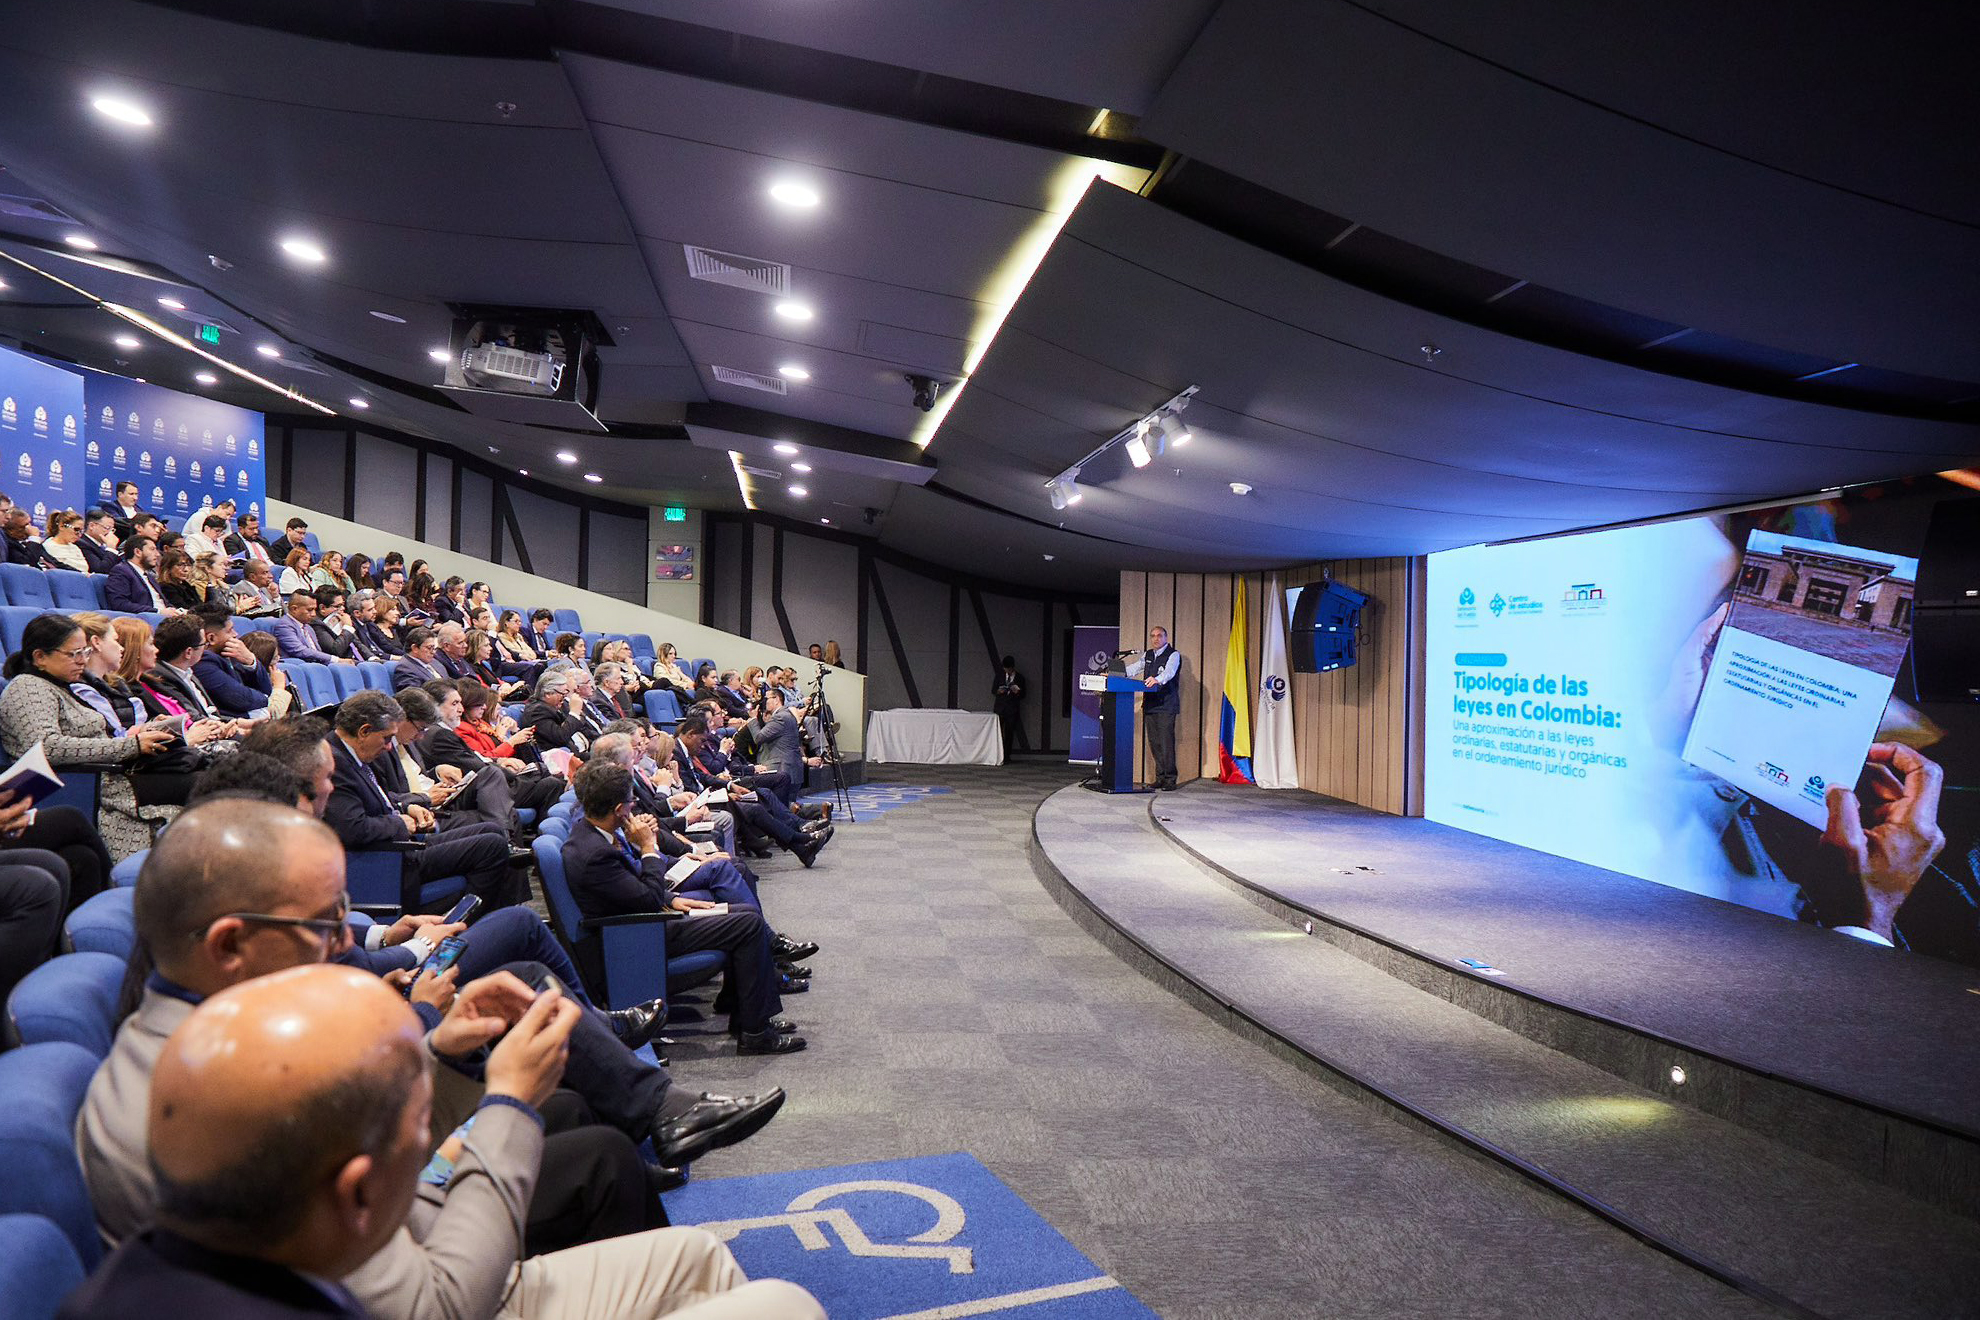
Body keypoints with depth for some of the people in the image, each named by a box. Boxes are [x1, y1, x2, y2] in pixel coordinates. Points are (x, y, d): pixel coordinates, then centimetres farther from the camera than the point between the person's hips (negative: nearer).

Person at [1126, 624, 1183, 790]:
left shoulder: (1173, 655, -3)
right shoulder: (1147, 655, 18)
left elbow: (1169, 672, -21)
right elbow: (1134, 668, 10)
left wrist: (1157, 680, -41)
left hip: (1166, 705, -6)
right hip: (1149, 704, 6)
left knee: (1166, 741, -9)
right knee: (1154, 742, 8)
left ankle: (1170, 779, -4)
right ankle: (1160, 777, 15)